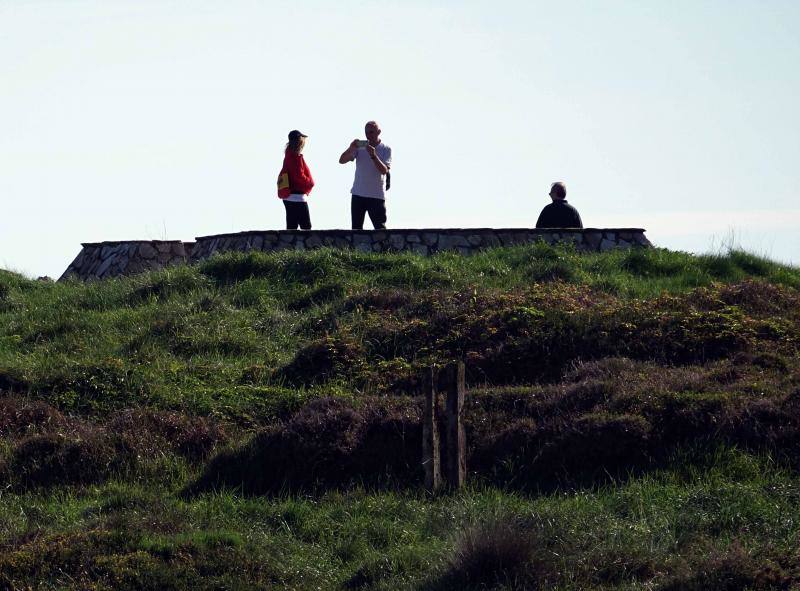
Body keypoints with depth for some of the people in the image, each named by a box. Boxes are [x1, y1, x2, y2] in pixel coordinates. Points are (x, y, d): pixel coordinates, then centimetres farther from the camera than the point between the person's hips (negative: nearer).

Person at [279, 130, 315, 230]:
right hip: (297, 197, -9)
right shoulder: (297, 157, -14)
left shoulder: (289, 155, 14)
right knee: (306, 226, -9)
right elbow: (299, 176, -21)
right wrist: (310, 183, -5)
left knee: (291, 227, 9)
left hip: (288, 197, 9)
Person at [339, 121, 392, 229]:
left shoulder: (386, 150, 0)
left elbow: (384, 170, -13)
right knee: (356, 229, 3)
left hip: (377, 195, -3)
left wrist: (373, 155, -25)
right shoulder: (360, 147, 6)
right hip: (358, 194, 3)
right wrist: (351, 149, -20)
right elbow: (342, 160, -2)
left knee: (380, 229, -4)